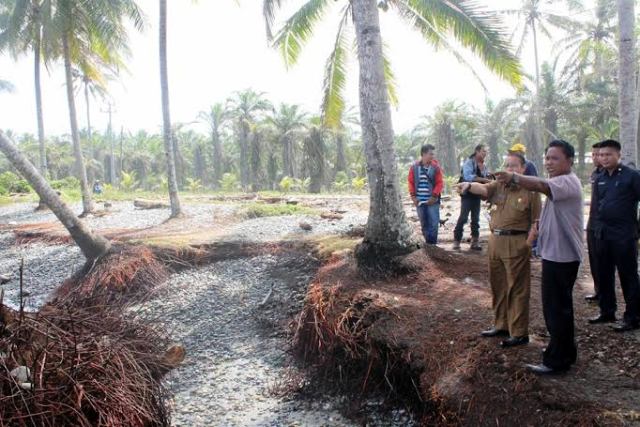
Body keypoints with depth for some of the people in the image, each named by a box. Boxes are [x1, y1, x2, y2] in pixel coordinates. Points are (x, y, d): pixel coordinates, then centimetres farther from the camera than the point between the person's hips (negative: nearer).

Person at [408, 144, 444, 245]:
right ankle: (428, 243, 20)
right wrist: (413, 196, -1)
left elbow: (440, 183, -4)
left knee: (433, 223, -4)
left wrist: (434, 196, -12)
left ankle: (432, 244, 5)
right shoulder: (414, 167, 2)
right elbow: (411, 182, 7)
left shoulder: (436, 167, -4)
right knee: (424, 224, 9)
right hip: (419, 201, 2)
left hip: (432, 201, -2)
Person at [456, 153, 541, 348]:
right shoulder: (498, 185, 8)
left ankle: (519, 333, 10)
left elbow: (536, 221, -5)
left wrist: (528, 243, -13)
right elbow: (483, 188, -13)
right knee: (498, 286, 15)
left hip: (516, 243, -5)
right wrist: (468, 185, -34)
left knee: (517, 289, 1)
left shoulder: (530, 191, -4)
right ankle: (501, 325, 31)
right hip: (495, 240, 6)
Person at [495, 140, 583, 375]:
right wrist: (540, 226, 10)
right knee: (560, 307, 21)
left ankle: (556, 360, 7)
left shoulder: (568, 182, -18)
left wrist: (514, 177, -55)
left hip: (562, 256, -11)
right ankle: (564, 350, 36)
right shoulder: (558, 184, 16)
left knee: (556, 308, -3)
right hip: (555, 254, 11)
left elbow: (540, 185, -39)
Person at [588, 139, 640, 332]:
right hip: (603, 235, 6)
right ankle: (607, 312, 25)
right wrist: (596, 229, 13)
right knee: (604, 276, 13)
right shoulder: (599, 178, 12)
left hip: (624, 236, -6)